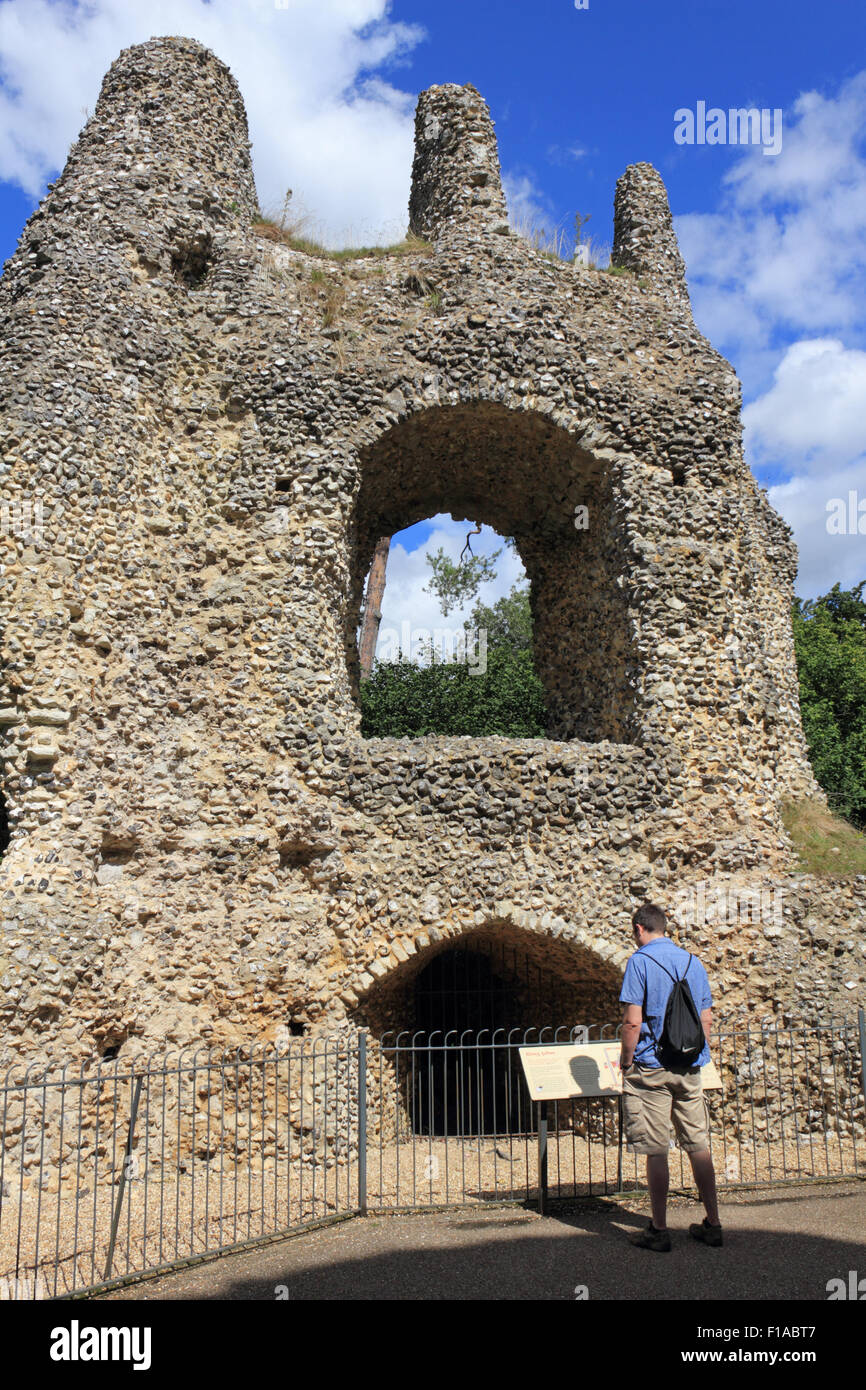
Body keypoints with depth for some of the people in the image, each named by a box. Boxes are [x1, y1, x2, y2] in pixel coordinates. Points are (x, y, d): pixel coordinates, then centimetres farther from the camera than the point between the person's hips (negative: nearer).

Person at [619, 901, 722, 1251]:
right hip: (690, 1068, 6)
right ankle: (712, 1224, 18)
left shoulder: (640, 961, -10)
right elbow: (707, 1019, 10)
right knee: (699, 1146, 12)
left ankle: (659, 1230, 7)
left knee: (655, 1151, 1)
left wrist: (626, 1063, -4)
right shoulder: (693, 962, 8)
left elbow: (633, 1021, -15)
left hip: (652, 1067, -6)